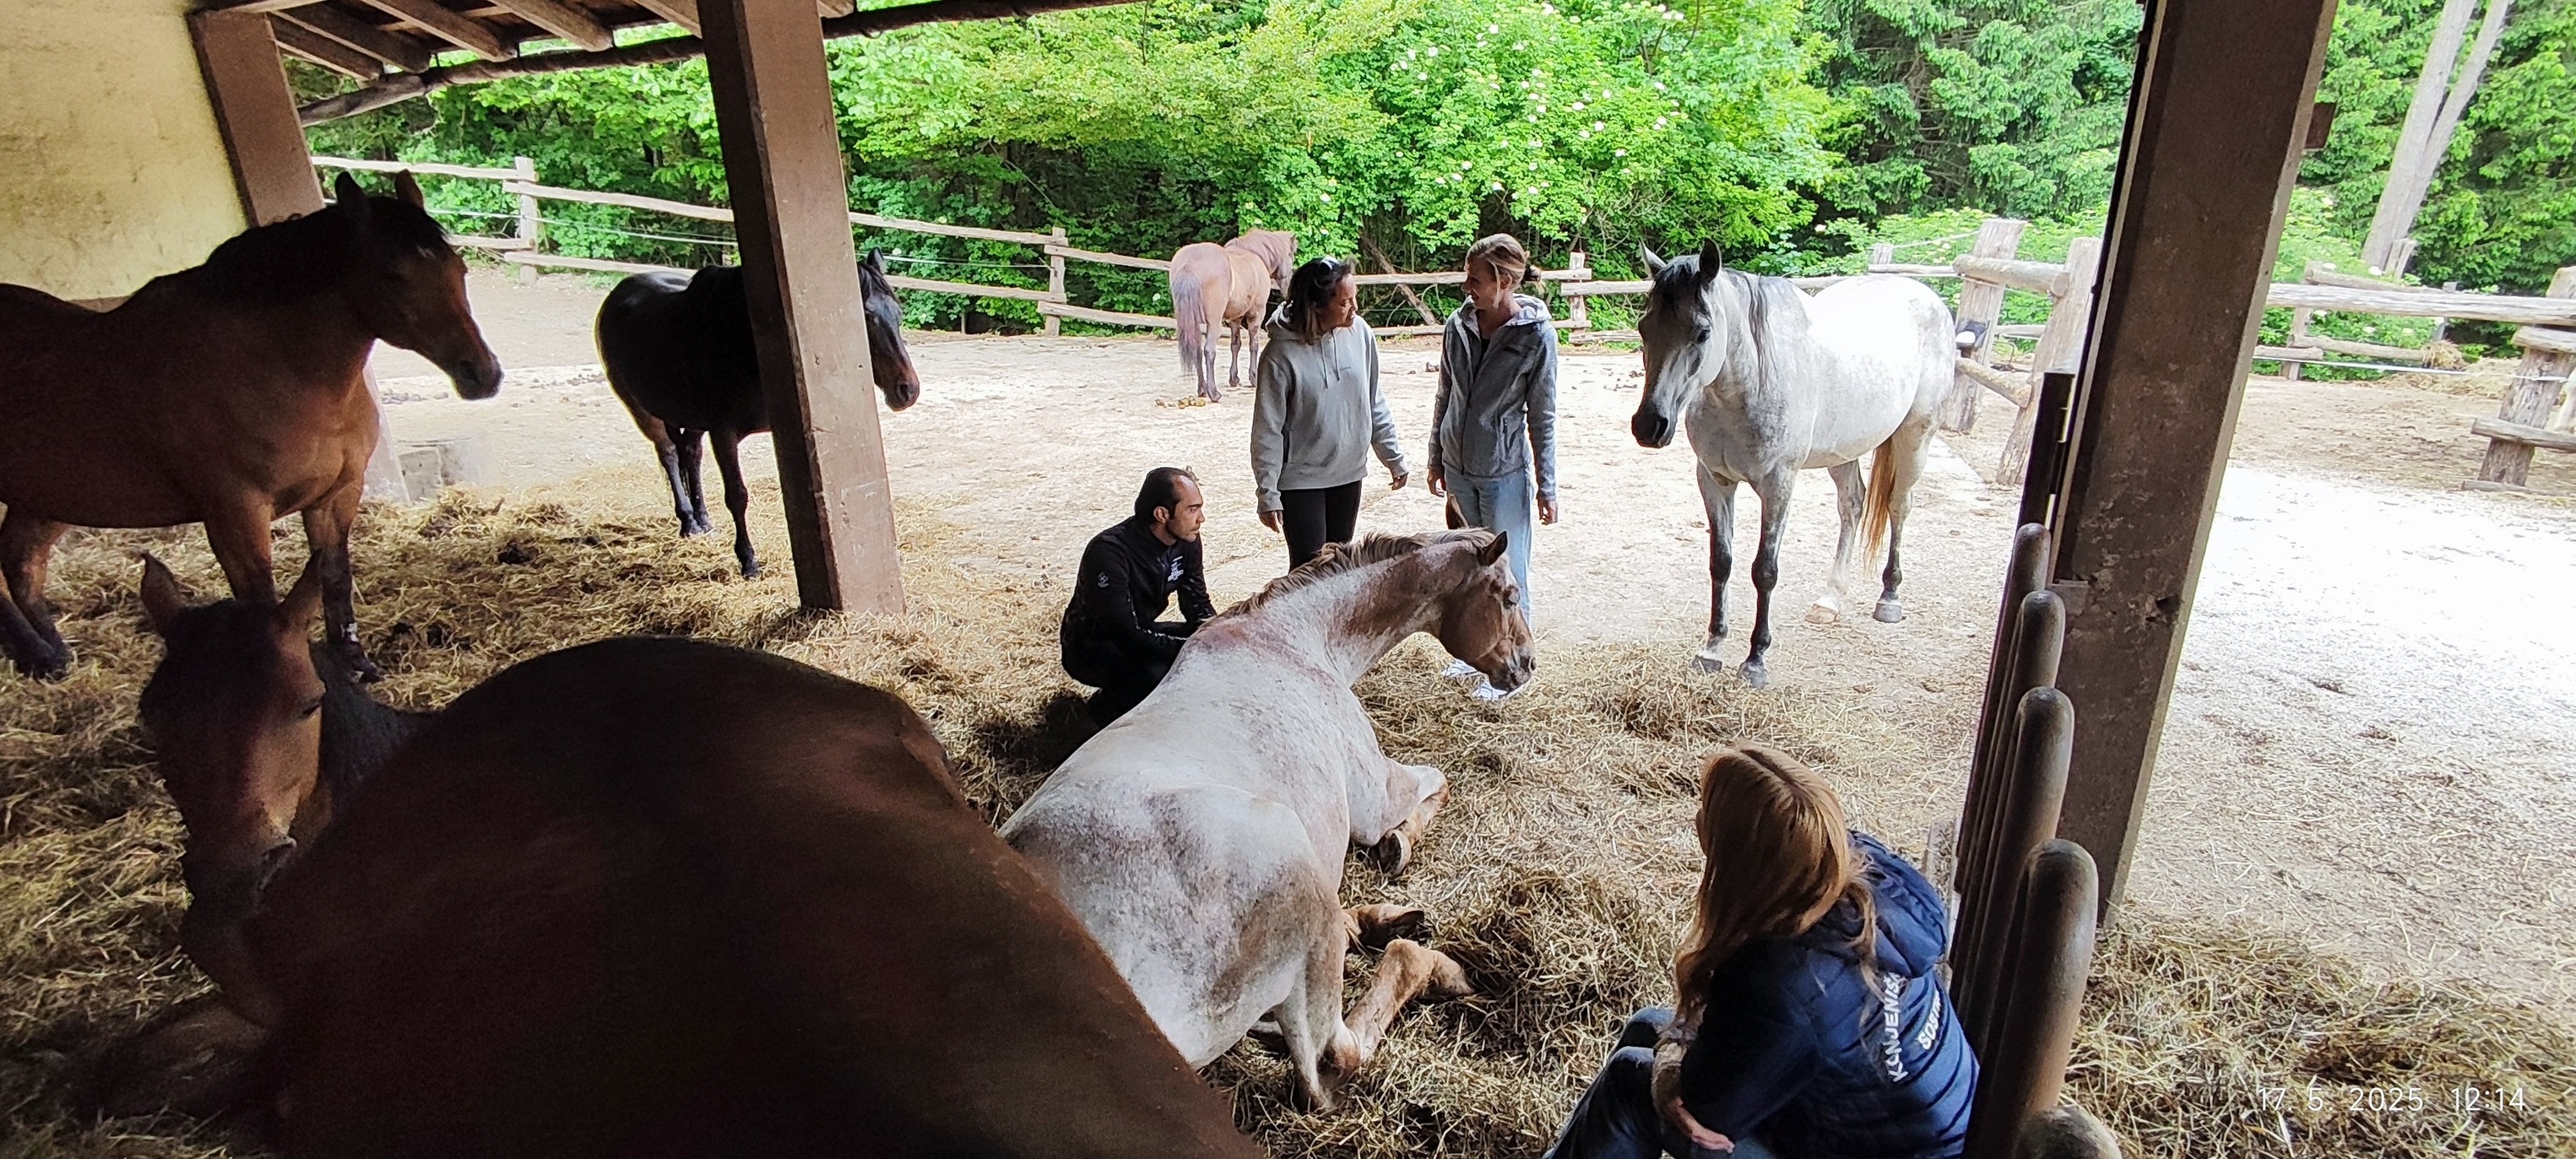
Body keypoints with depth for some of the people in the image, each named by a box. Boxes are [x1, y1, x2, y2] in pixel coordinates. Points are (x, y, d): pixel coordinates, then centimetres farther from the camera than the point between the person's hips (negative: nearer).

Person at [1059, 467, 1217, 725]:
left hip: (1139, 633, 7)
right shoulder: (1109, 551, -31)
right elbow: (1126, 635, -34)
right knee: (1153, 671, -35)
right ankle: (1107, 708, -3)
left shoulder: (1185, 540, -9)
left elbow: (1198, 604, -1)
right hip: (1090, 647, -7)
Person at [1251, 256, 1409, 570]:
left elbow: (1375, 404, 5)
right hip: (1301, 480, -5)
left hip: (1349, 474, 5)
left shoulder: (1360, 334, -7)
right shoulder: (1281, 355, -20)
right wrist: (1268, 495, -12)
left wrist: (1394, 458, 9)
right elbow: (1267, 432, -14)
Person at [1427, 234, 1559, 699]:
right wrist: (1436, 459, 13)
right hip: (1458, 466, 5)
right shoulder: (1458, 325, -2)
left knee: (1508, 572, 6)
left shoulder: (1536, 334, -14)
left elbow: (1543, 416, -10)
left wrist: (1547, 485, -8)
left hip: (1505, 472, -5)